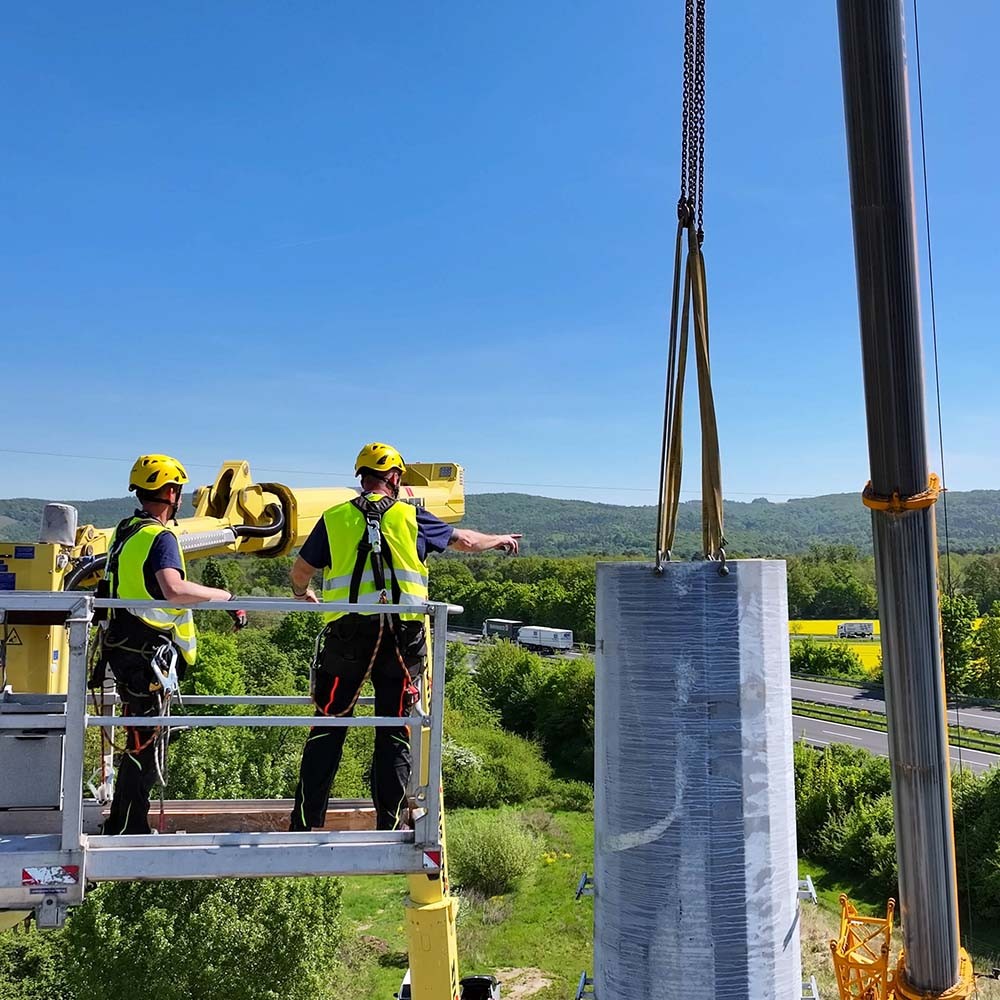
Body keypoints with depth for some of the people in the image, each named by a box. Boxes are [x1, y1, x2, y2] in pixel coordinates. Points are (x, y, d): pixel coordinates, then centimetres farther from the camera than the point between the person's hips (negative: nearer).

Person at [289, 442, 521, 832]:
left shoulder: (334, 518, 7)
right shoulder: (411, 517, 7)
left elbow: (300, 571, 12)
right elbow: (465, 540, 19)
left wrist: (303, 594, 36)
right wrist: (501, 540, 38)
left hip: (347, 632, 1)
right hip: (403, 635, 0)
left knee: (328, 728, 9)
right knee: (395, 733, 9)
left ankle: (305, 822, 12)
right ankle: (391, 823, 15)